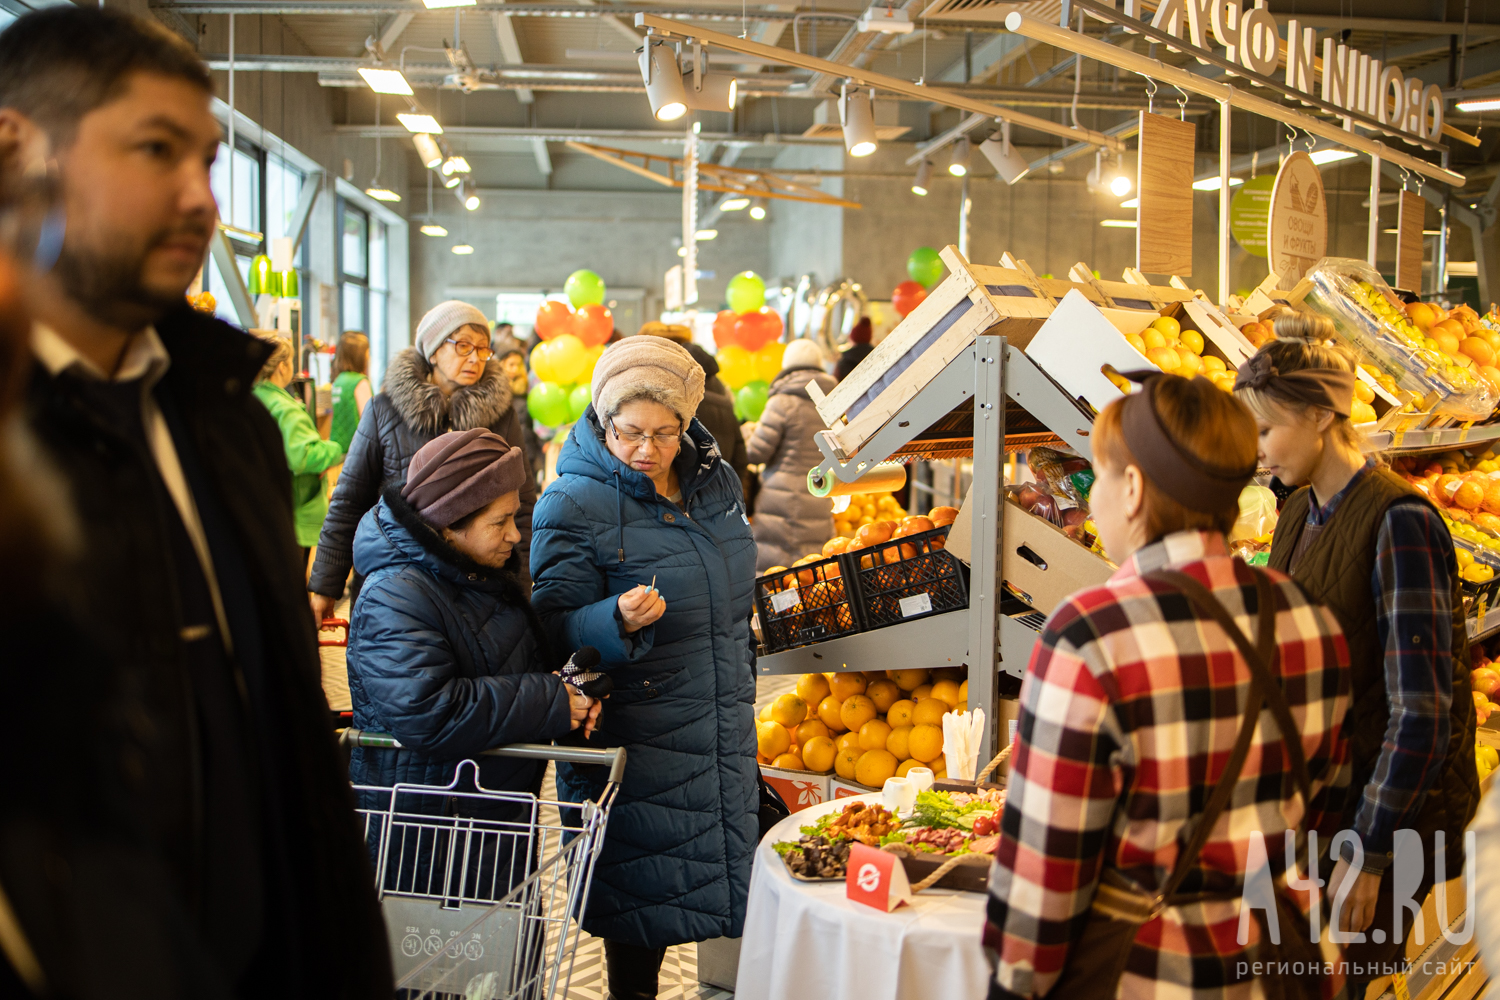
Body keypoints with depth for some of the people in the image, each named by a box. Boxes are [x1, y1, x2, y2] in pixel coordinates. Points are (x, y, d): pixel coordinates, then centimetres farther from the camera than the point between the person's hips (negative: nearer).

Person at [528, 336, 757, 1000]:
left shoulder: (714, 479, 5)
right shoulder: (574, 504, -15)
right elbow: (559, 626, -16)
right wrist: (620, 621, -35)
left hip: (723, 723, 6)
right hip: (635, 732, -6)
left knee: (717, 867, 16)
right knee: (643, 890, 2)